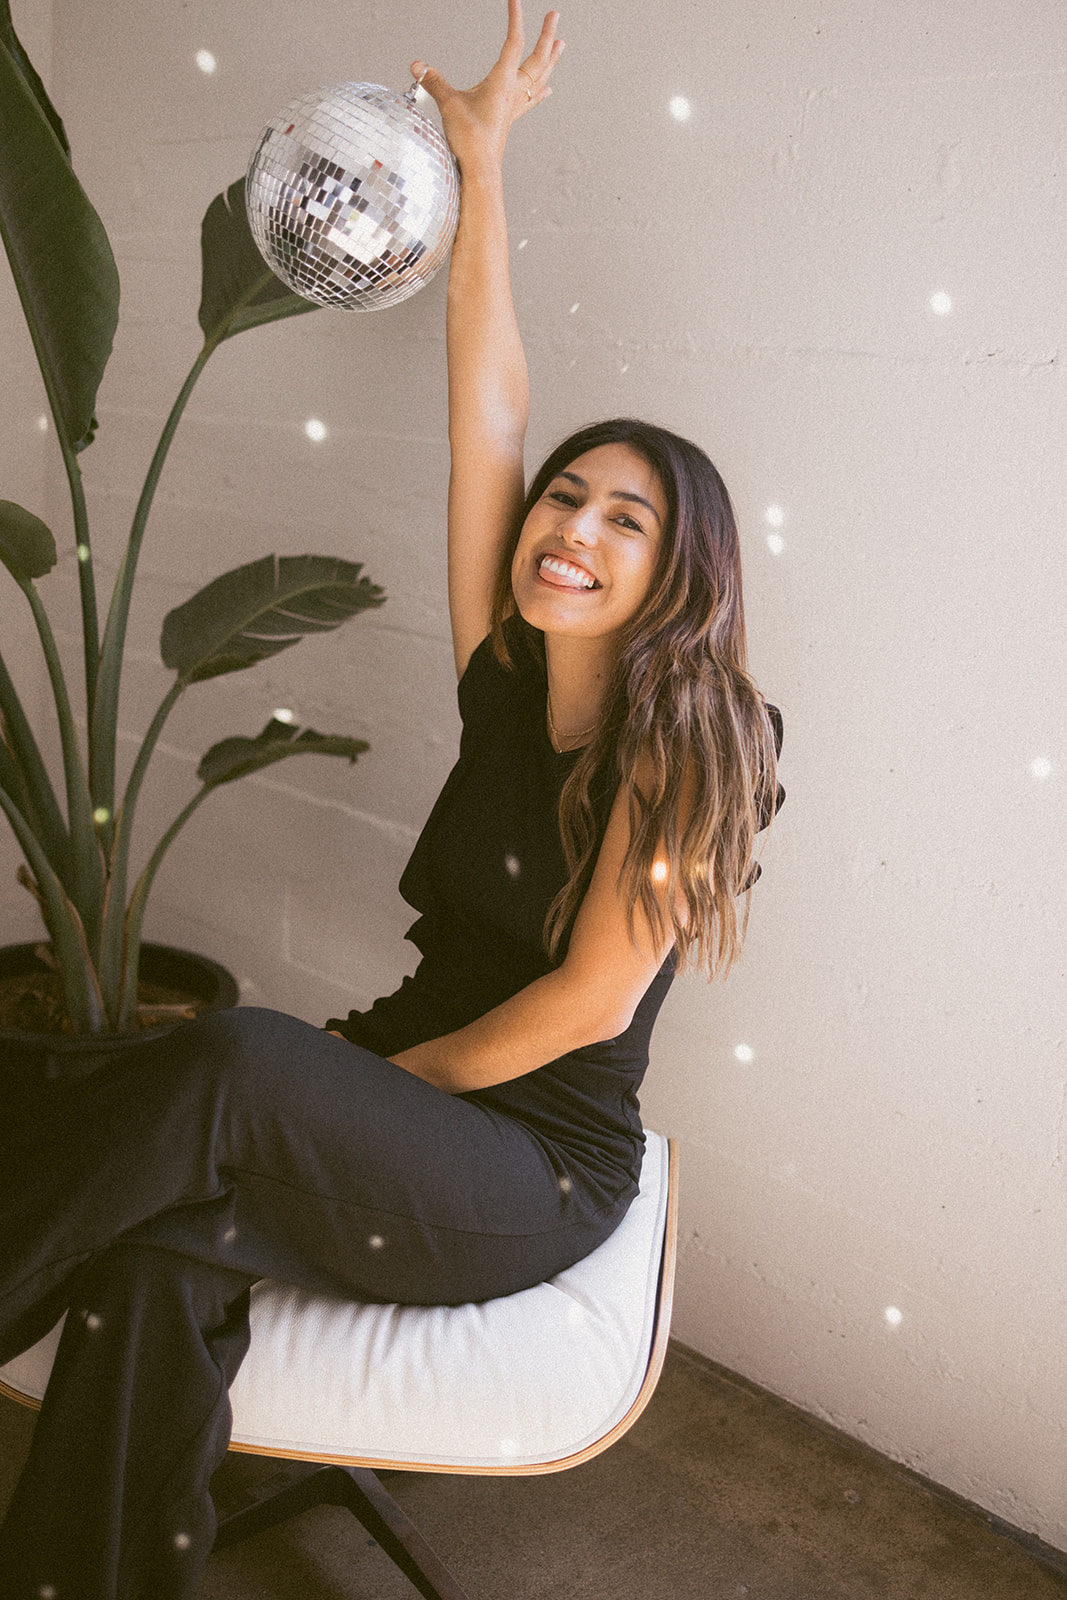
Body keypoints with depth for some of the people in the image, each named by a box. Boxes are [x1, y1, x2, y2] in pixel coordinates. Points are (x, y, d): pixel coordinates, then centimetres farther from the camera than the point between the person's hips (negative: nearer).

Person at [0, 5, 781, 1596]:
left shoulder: (694, 740, -10)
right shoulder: (507, 675, 4)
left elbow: (592, 1001, -13)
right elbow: (485, 402, 2)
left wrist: (387, 1077, -5)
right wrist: (482, 157, 3)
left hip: (543, 1174, -4)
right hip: (407, 1100, 5)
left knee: (239, 1059, -33)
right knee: (158, 1261, -27)